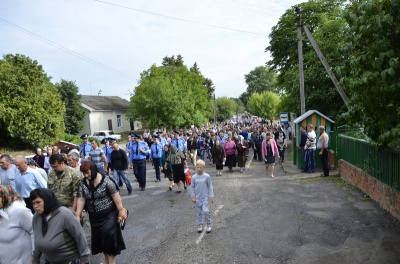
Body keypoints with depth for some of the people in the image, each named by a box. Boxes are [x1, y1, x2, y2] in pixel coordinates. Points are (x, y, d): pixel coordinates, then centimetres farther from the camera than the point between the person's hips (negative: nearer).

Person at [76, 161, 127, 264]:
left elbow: (115, 195, -16)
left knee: (109, 235, -9)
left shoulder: (106, 180, -18)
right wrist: (77, 215, -4)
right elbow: (81, 199, -2)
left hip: (109, 214, -5)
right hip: (94, 217, 5)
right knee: (99, 237, 13)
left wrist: (121, 210, -16)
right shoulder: (83, 183, -3)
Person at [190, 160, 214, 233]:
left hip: (205, 197, -2)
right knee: (198, 212, 10)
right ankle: (199, 225, 26)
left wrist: (211, 196, -4)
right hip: (197, 198, 2)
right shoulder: (194, 177, -4)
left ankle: (208, 224, 7)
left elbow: (210, 186, -3)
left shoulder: (207, 176, -9)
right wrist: (193, 196, -2)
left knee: (206, 211, -14)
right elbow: (192, 187, 3)